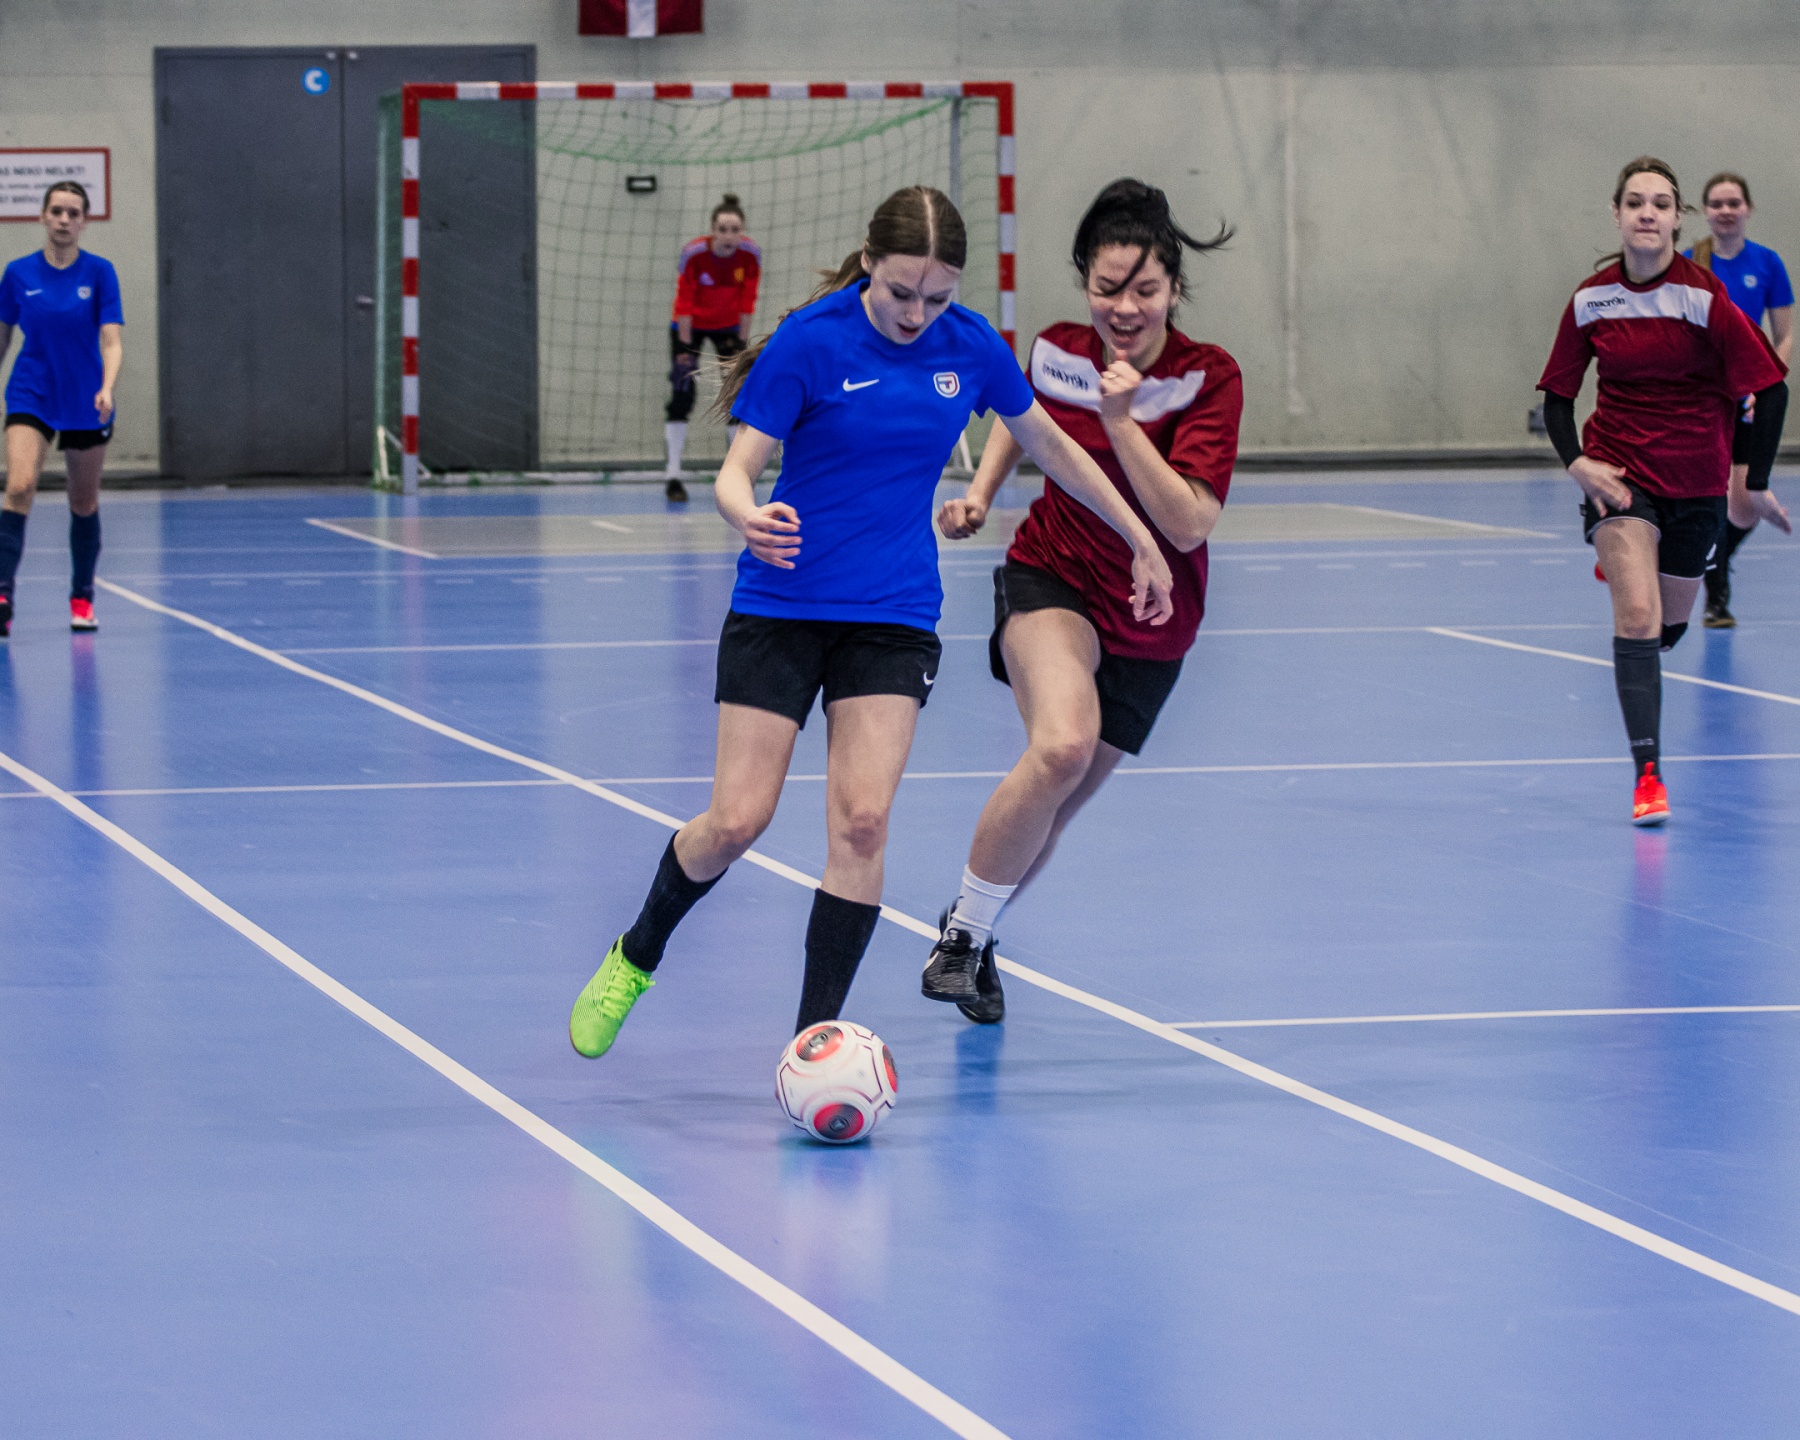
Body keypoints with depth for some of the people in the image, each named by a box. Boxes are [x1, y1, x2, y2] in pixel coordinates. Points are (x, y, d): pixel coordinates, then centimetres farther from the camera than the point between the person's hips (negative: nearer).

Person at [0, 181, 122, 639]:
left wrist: (106, 389, -28)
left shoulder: (99, 272, -6)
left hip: (85, 406, 0)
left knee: (84, 502, 11)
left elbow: (112, 341, -12)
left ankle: (82, 597, 28)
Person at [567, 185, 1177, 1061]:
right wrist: (749, 517, -39)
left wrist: (1141, 539, 18)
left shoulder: (969, 346, -2)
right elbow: (735, 471, -15)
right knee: (736, 823, -6)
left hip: (893, 617, 2)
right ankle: (635, 957, 24)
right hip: (780, 605, -2)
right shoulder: (811, 341, -14)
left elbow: (1051, 446, 14)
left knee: (861, 822, -13)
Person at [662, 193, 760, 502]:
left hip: (728, 326, 3)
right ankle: (673, 476, -7)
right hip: (690, 326, -3)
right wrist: (685, 347, -19)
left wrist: (742, 343, -9)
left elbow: (747, 302, -11)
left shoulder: (750, 253, -20)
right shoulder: (693, 253, -28)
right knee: (682, 393, -11)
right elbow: (684, 302, -21)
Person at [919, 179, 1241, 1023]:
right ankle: (963, 931, -15)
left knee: (1048, 810, 8)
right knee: (1062, 744, -31)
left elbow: (1188, 524, -25)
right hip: (1052, 578, -1)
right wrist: (981, 490, 2)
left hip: (1148, 622, 1)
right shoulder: (1059, 352, -8)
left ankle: (976, 937, 37)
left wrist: (1121, 419, -32)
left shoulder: (1210, 378, -16)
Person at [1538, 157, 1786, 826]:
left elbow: (1770, 387, -12)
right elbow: (1557, 394, 4)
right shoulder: (1590, 300, -7)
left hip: (1696, 480, 0)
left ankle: (1620, 566, 52)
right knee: (1636, 617, -18)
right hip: (1620, 471, 0)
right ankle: (1648, 775, -17)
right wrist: (1577, 462, -13)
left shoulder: (1704, 296, -16)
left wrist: (1755, 482, -10)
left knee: (1667, 627, 14)